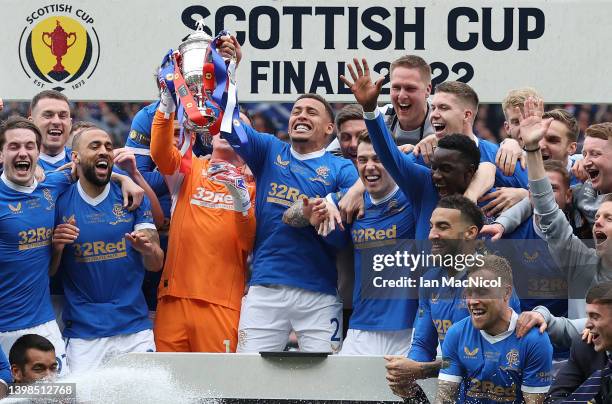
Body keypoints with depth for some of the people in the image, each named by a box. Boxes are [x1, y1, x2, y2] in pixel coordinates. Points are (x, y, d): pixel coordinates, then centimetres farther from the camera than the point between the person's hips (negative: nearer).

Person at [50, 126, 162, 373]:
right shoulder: (60, 202, 1)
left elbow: (156, 264, 1)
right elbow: (47, 272, 8)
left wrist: (147, 249, -21)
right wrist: (57, 248, -13)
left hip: (135, 332, 1)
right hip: (82, 335, -1)